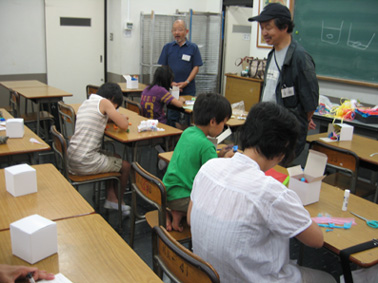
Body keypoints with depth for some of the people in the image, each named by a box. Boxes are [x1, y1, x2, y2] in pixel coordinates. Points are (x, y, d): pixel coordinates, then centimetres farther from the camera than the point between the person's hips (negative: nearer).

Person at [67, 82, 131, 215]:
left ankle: (111, 199, 27)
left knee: (116, 159, 26)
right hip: (86, 163, -9)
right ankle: (119, 201, 31)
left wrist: (115, 118, 17)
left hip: (73, 159, 9)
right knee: (126, 165, 10)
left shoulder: (86, 103, 18)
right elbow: (124, 126, -11)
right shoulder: (104, 102, -7)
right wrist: (122, 118, 11)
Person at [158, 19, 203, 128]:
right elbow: (163, 67, 7)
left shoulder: (193, 47, 3)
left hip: (188, 89, -1)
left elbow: (196, 67, 0)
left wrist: (186, 82, -12)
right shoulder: (167, 47, 8)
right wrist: (171, 83, -7)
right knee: (172, 115, 5)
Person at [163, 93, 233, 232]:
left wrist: (218, 155, 11)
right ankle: (180, 213, -7)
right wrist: (226, 158, 3)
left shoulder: (187, 132, 5)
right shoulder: (206, 145, -19)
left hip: (167, 190, 9)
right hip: (179, 197, -9)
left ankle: (168, 212, 8)